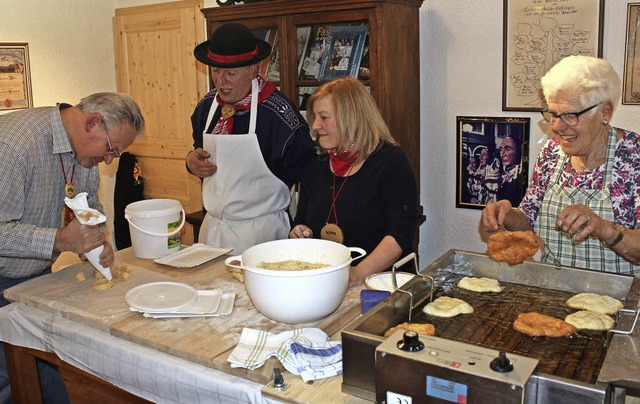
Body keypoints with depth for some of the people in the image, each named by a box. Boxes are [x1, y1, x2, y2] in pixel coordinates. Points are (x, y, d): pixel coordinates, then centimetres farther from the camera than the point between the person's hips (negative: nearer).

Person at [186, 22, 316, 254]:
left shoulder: (277, 111, -17)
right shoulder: (207, 105, 4)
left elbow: (303, 173, -12)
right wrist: (193, 161, 0)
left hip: (261, 229, -6)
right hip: (212, 225, 6)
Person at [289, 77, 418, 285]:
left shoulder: (390, 161, -2)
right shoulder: (317, 167, 16)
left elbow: (401, 233, -12)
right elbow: (301, 222, 26)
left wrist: (360, 272, -25)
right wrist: (300, 234, 2)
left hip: (380, 280, -5)